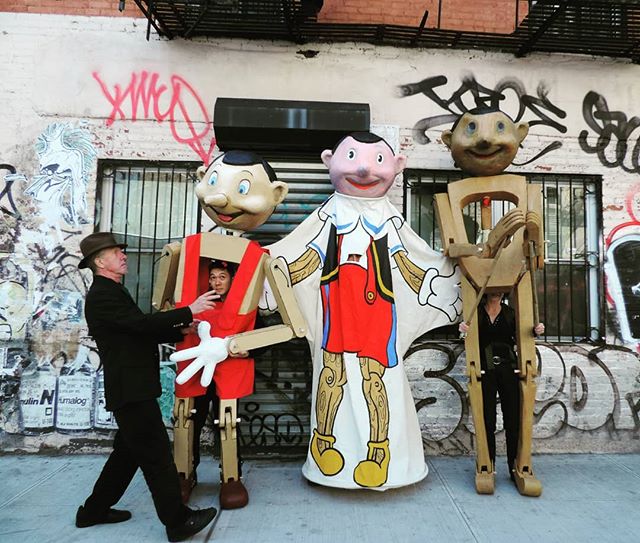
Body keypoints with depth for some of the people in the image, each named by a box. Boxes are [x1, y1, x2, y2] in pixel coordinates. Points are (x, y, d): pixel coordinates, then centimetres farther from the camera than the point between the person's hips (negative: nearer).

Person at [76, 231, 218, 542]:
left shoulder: (111, 292, 18)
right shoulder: (102, 295, -14)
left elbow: (139, 331, 17)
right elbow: (142, 323, -26)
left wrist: (180, 331, 5)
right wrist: (189, 311, -24)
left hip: (133, 388, 10)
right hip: (131, 390, -10)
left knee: (128, 452, 20)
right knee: (157, 456, -4)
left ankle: (94, 510, 35)